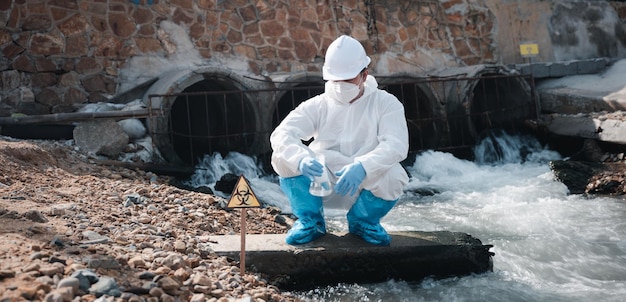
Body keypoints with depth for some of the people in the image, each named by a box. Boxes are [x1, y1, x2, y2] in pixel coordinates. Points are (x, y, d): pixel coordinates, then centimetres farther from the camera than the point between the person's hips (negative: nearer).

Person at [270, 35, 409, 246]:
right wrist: (301, 159, -39)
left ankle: (362, 220, 2)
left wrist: (362, 167, -40)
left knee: (393, 177, -33)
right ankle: (311, 220, 1)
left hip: (367, 180, -1)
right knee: (283, 157, -23)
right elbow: (281, 134, -16)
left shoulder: (384, 103, -4)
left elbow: (396, 145, -21)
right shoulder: (318, 106, -1)